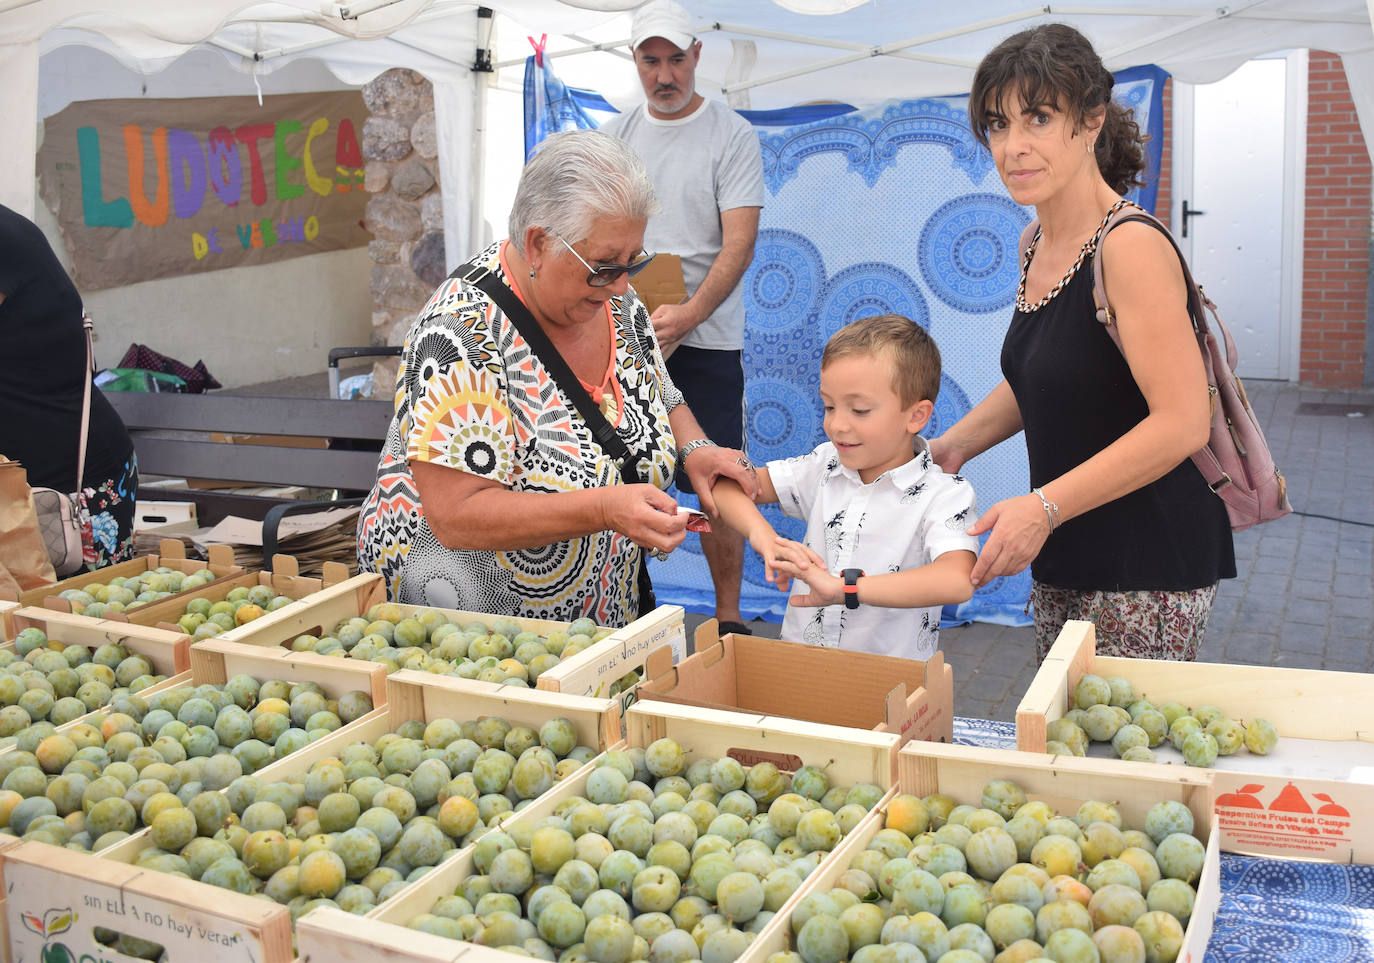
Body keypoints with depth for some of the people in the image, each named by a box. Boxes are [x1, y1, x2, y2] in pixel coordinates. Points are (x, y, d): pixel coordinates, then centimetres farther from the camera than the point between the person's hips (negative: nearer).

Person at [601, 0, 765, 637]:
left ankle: (729, 619, 10)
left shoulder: (732, 136, -4)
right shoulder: (617, 136, 10)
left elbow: (739, 245, -12)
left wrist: (688, 313, -26)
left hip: (704, 340, -4)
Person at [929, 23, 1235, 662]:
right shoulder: (1038, 247, 8)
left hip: (1147, 567, -8)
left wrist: (1043, 507, -24)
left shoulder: (1131, 247, -18)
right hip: (1066, 559, 8)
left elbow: (1182, 423, -23)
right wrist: (952, 446, 9)